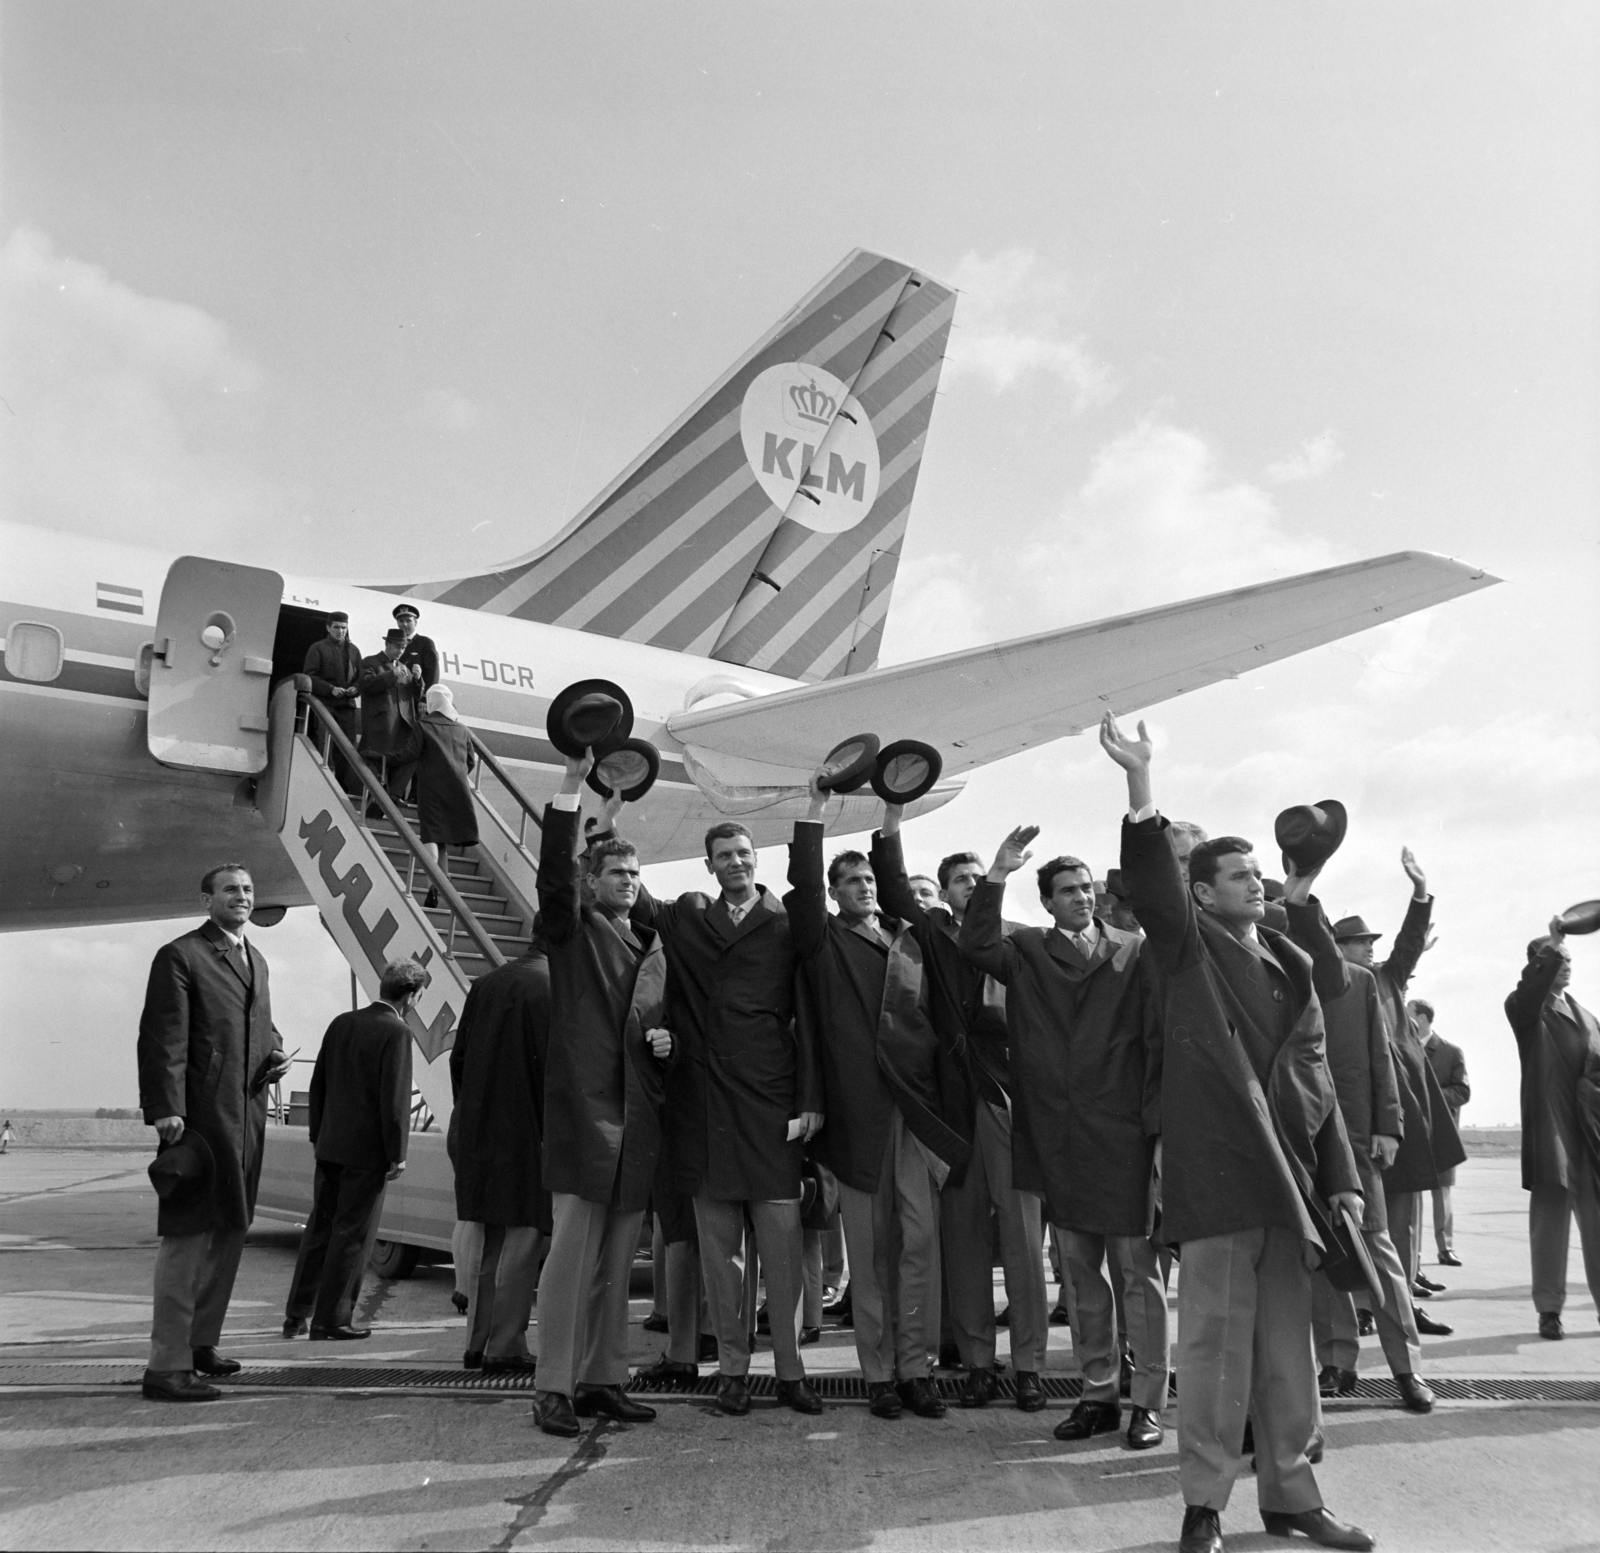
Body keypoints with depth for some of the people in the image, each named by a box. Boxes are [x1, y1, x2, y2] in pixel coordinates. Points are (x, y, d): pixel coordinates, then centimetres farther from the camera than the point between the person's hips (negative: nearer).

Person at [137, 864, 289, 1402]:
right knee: (187, 1237, -6)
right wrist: (165, 1110, -21)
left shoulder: (256, 959, 18)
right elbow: (161, 1039, -14)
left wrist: (274, 1055, 8)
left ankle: (201, 1340, 32)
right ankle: (167, 1365, 1)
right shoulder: (179, 957, -7)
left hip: (247, 1115, 9)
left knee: (229, 1233, 18)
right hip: (200, 1115, -9)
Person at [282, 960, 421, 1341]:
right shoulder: (395, 1033, -15)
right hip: (368, 1151, -7)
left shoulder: (341, 1023, 8)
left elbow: (318, 1085, 13)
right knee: (352, 1235, 3)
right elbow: (394, 1099, -18)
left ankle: (296, 1315, 21)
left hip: (330, 1146, 7)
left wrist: (316, 1136, 20)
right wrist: (397, 1154, -11)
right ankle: (331, 1320, 10)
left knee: (319, 1228, 16)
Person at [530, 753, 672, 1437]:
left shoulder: (653, 948, 20)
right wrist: (572, 782, -22)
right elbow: (553, 870, -13)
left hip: (637, 1121, 6)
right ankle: (554, 1388, 2)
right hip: (584, 1111, -5)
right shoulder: (572, 931, 4)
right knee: (571, 1253, -6)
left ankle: (603, 1379, 19)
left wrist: (664, 1039, 3)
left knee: (617, 1260, 10)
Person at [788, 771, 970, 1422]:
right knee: (868, 1246, 3)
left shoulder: (909, 939, 16)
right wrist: (815, 811, -13)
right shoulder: (826, 942, 8)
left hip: (918, 1105, 3)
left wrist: (948, 1094, 4)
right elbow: (803, 888, -9)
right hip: (858, 1107, -2)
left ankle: (916, 1366, 10)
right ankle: (877, 1372, 11)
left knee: (920, 1239, 0)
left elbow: (935, 1017, 13)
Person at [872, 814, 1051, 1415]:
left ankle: (1029, 1363, 10)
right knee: (962, 1235, 6)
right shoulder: (933, 934, 10)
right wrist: (892, 821, -11)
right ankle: (976, 1360, 16)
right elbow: (894, 892, -2)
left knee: (1022, 1235, 0)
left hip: (1010, 1097, -1)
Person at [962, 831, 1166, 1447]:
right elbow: (975, 945, -12)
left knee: (1137, 1268, 3)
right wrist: (997, 874, -18)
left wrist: (1160, 1126, -8)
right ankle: (1098, 1393, 24)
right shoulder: (1028, 952, 6)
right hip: (1059, 1135, 3)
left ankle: (1148, 1401, 13)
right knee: (1081, 1270, 12)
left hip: (1124, 1132, -3)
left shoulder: (1134, 953, 0)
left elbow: (1158, 1040, -2)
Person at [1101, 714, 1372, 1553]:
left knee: (1288, 1345, 12)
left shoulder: (1293, 967, 17)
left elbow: (1317, 1078, 16)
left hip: (1288, 1174, 6)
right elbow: (1150, 883, -19)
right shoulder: (1188, 949, 1)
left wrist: (1340, 1175, 9)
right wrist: (1141, 784, -31)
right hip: (1216, 1173, -5)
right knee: (1215, 1341, -2)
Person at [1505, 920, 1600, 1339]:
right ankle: (1549, 1310, 4)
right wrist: (1552, 946, -30)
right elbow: (1529, 989, -22)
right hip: (1551, 1128, -5)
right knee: (1550, 1218, -2)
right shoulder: (1525, 1010, 2)